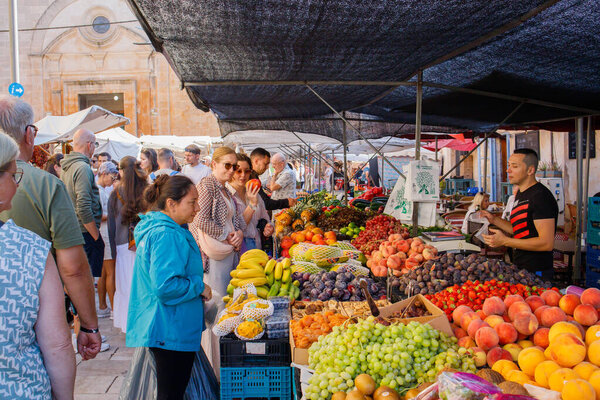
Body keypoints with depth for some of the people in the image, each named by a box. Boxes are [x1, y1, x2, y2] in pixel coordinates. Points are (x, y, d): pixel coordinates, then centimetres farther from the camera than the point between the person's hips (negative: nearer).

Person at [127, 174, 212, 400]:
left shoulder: (153, 229, 12)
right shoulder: (167, 235, -22)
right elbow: (165, 286, -29)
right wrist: (200, 288, -15)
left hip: (161, 329, 11)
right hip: (172, 332, -11)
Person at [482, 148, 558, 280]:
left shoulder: (541, 196, -19)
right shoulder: (520, 194, 12)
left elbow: (547, 243, -24)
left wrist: (505, 241, -24)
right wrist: (494, 220, 6)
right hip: (520, 267, 9)